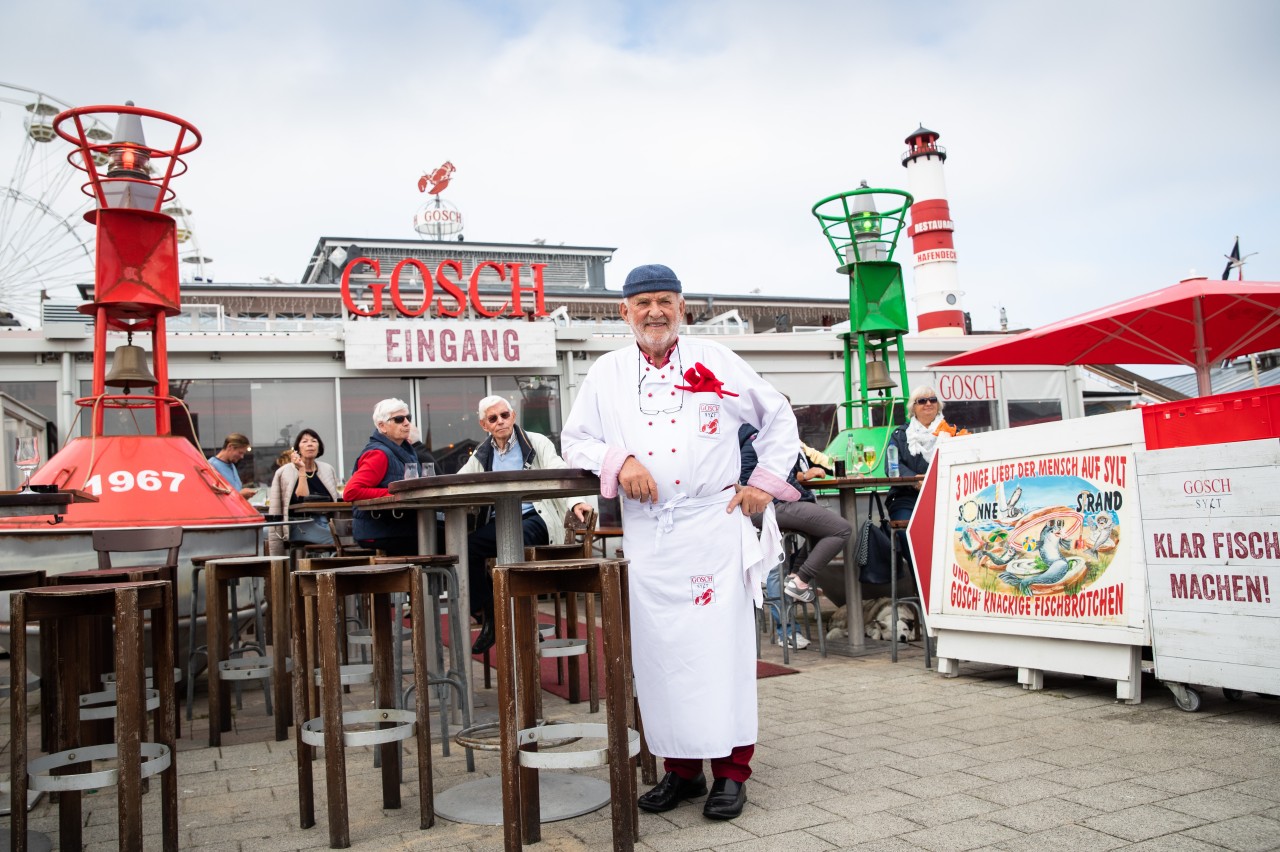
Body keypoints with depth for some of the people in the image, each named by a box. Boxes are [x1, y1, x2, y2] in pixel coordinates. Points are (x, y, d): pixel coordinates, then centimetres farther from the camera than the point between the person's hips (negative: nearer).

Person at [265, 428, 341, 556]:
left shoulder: (327, 469, 16)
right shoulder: (287, 471, 3)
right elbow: (302, 499, -10)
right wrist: (302, 470, -11)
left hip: (325, 522, 5)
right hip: (301, 526, -4)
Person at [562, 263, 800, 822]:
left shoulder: (716, 362, 6)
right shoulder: (606, 375, 10)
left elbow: (778, 418, 13)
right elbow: (575, 440, 12)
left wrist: (766, 481, 4)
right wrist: (619, 461, -7)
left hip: (714, 526, -2)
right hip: (646, 533, 2)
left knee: (720, 644, -4)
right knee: (658, 650, 5)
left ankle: (730, 771, 8)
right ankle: (680, 768, 19)